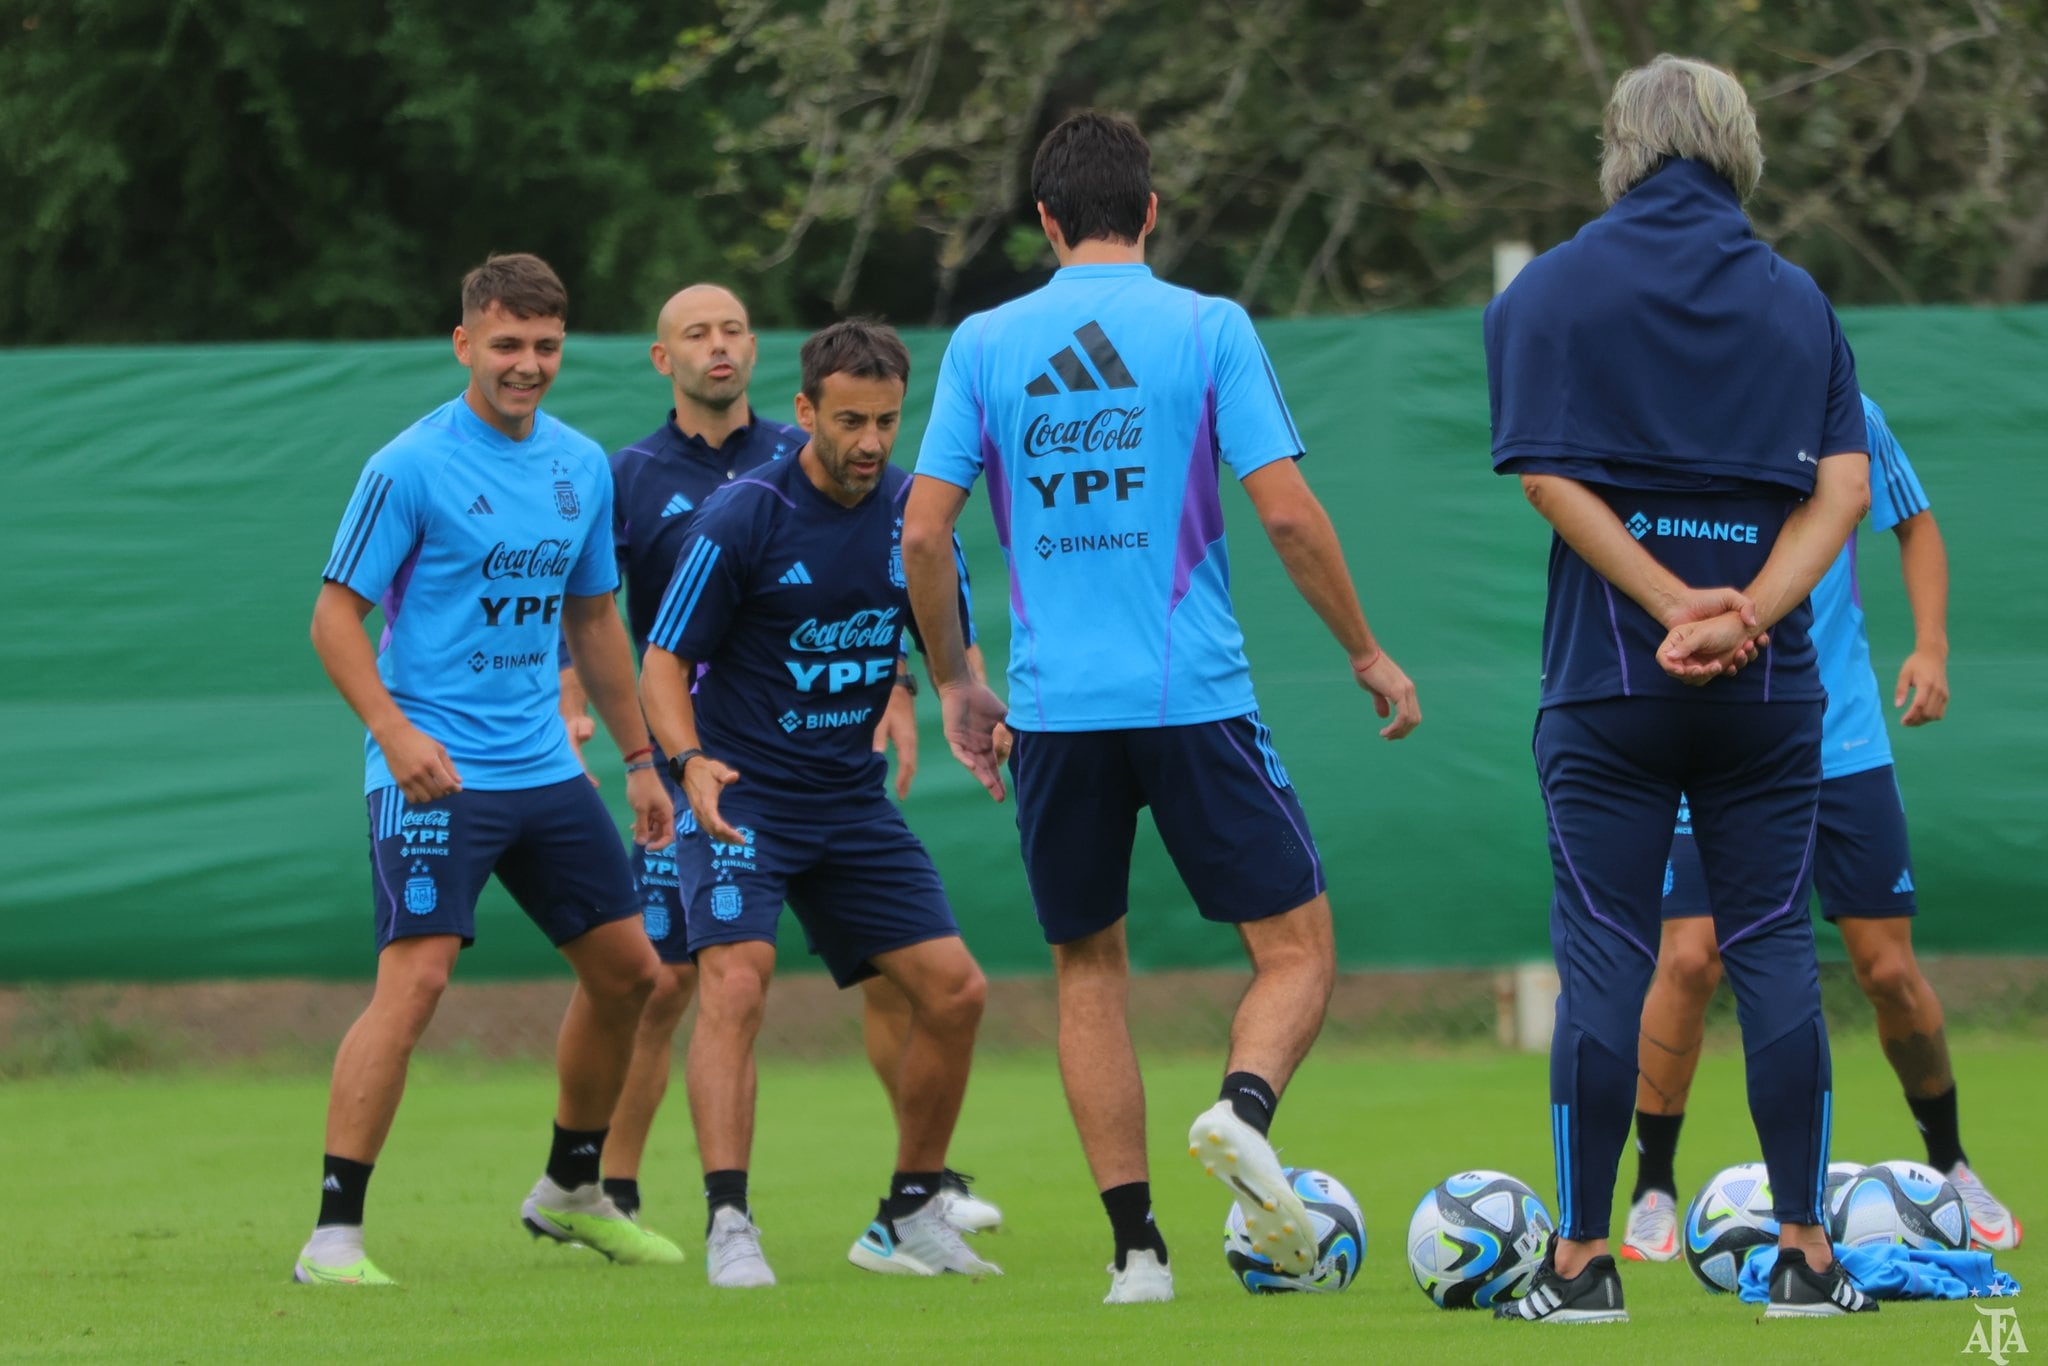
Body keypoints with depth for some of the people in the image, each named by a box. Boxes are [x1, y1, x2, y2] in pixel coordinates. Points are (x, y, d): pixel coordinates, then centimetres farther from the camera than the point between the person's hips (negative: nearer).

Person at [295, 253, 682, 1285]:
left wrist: (638, 757, 21)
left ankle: (570, 1191, 30)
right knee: (415, 980, -19)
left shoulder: (582, 466, 10)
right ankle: (333, 1233, -17)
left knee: (625, 970, 11)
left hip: (543, 766, 7)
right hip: (434, 772, -7)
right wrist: (395, 730, -23)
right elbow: (336, 617, -10)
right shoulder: (410, 466, -10)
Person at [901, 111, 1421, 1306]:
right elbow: (1287, 511, -6)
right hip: (1195, 700, -2)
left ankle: (1136, 1244, 8)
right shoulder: (1208, 329, 0)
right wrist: (1368, 655, 5)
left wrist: (955, 681, 17)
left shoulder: (985, 345, 5)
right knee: (1298, 950, 5)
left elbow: (923, 533, 3)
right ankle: (1245, 1109, -25)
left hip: (1057, 706, 2)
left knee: (1089, 971, 15)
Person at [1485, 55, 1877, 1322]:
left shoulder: (1549, 291, 3)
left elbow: (1551, 477, -8)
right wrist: (1746, 614, -12)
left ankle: (1582, 1259, 3)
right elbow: (1843, 490, -2)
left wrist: (1673, 605, -12)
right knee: (1774, 948, 6)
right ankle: (1806, 1254, 5)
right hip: (1771, 688, 2)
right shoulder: (1798, 300, 9)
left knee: (1604, 957, 1)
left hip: (1608, 682, -1)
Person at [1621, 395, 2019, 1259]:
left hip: (1843, 741, 2)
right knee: (1688, 960, -13)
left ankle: (1950, 1167, 25)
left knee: (1889, 969, 2)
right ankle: (1653, 1194, 3)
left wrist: (1930, 648, 2)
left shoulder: (1845, 418, -2)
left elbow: (1916, 527, 14)